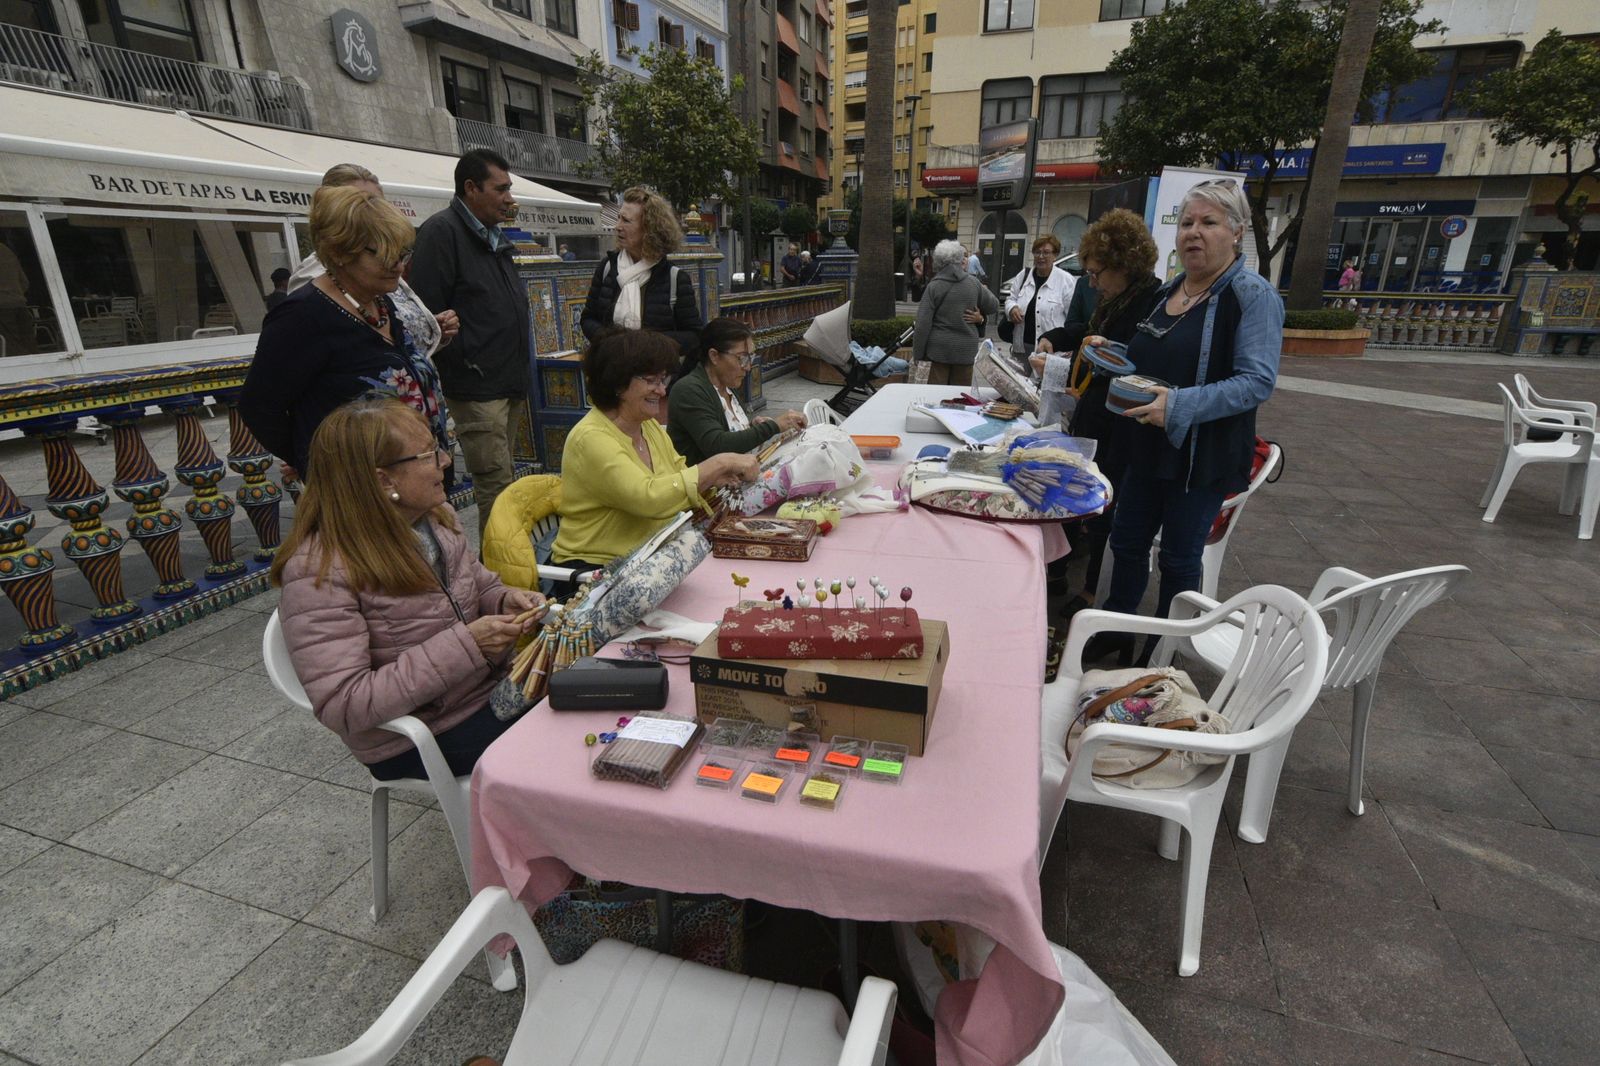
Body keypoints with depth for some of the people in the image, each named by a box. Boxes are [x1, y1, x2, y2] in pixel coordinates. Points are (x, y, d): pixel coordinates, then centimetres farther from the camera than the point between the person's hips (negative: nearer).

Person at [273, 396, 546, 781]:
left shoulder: (435, 518, -2)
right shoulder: (318, 574, -23)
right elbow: (342, 707, -26)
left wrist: (506, 600, -9)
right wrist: (463, 645, -30)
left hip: (491, 684, 7)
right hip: (417, 738, -7)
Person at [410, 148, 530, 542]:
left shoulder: (496, 237, 19)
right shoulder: (441, 232, -9)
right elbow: (428, 313, -17)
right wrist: (464, 368, -16)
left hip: (510, 383, 9)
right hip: (478, 388, -9)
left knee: (495, 480, 15)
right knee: (497, 487, -8)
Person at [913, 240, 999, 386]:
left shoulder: (934, 286, -6)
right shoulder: (973, 283, 0)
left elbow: (923, 322, -8)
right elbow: (994, 306, 12)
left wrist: (917, 352, -1)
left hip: (939, 349, -2)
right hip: (966, 348, 2)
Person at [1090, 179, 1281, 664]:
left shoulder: (1253, 294, -13)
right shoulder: (1168, 291, 10)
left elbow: (1257, 381, -21)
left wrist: (1180, 406, -31)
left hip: (1202, 455, -7)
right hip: (1147, 447, 7)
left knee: (1179, 560, 6)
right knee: (1127, 541, 15)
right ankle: (1114, 632, 34)